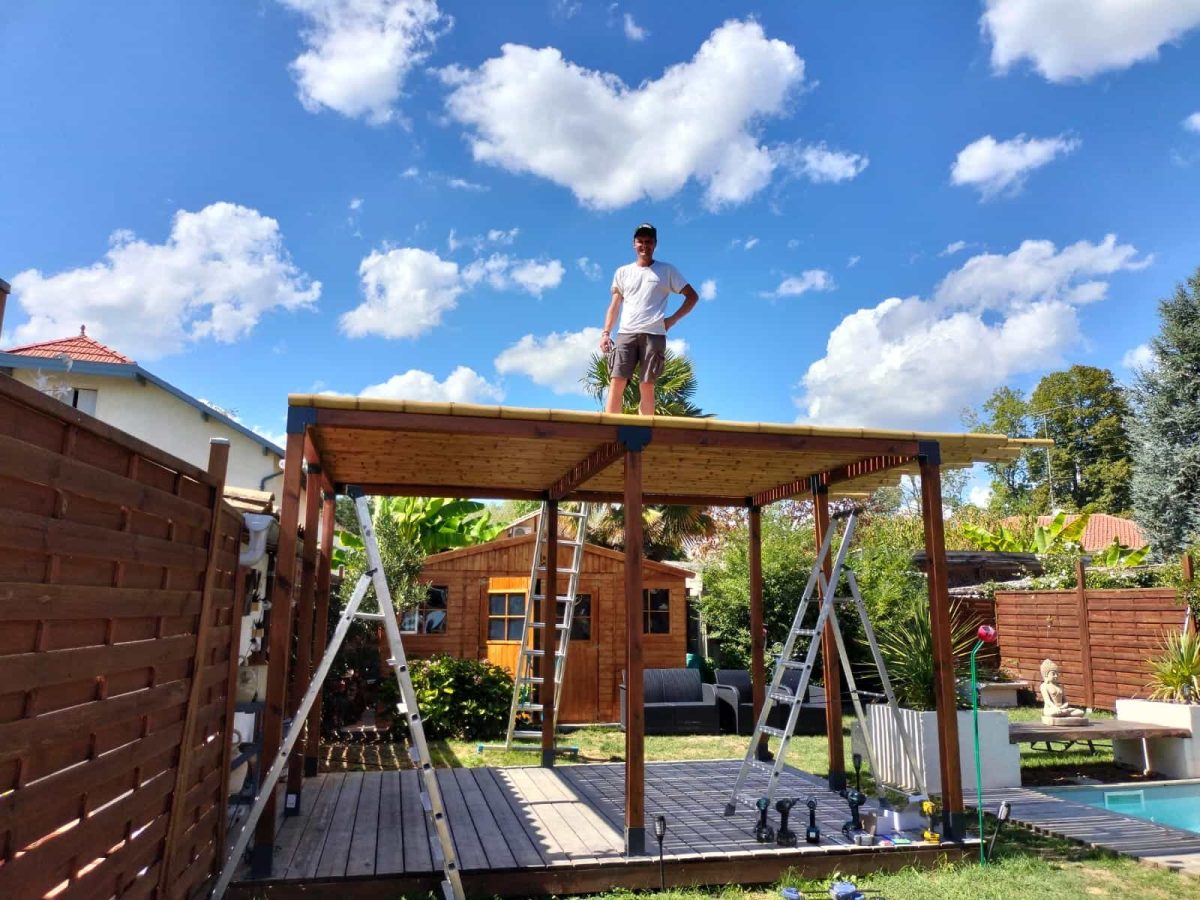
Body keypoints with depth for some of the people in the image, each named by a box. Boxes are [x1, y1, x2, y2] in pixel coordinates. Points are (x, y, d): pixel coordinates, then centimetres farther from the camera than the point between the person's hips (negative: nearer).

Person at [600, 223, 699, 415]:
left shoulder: (667, 271, 12)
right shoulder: (623, 272, 17)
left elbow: (692, 296, 12)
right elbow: (614, 306, 16)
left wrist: (673, 319, 1)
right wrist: (605, 333, 3)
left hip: (654, 335, -1)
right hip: (626, 333, 2)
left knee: (646, 386, -6)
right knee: (616, 383, -10)